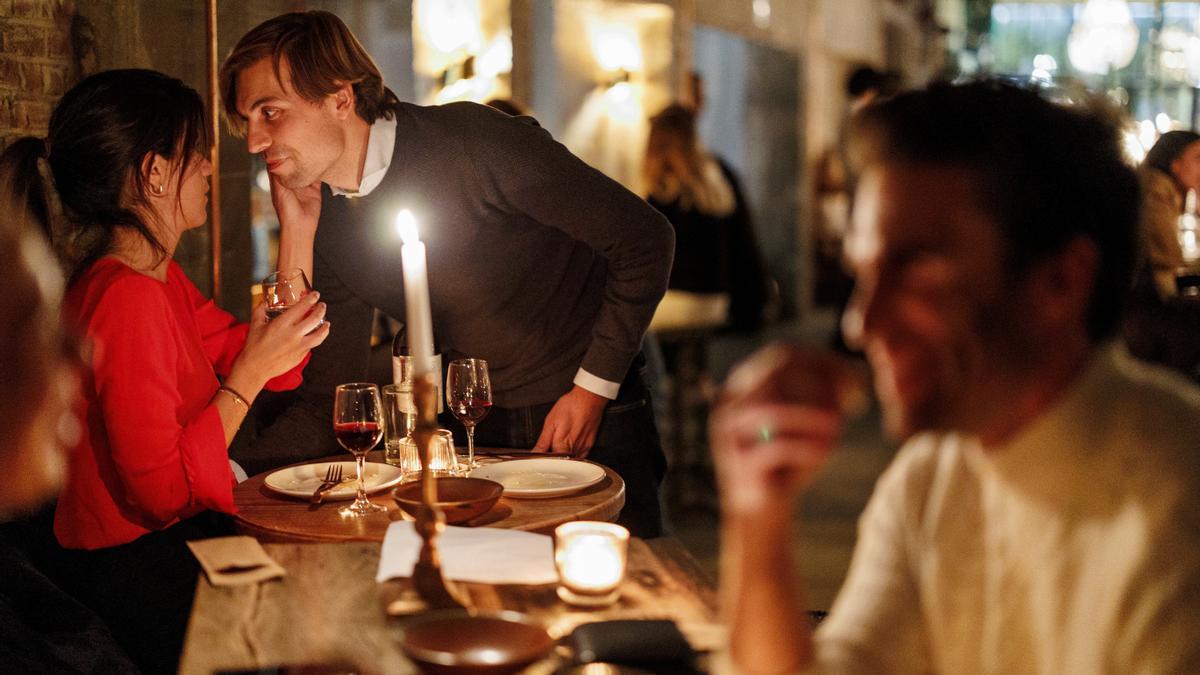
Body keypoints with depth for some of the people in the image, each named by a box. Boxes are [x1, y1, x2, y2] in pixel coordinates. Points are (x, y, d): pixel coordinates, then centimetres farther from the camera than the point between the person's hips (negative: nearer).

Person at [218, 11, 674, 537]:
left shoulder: (476, 145, -23)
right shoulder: (329, 227, -4)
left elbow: (645, 240, -18)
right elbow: (327, 398, 0)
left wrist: (594, 389, -18)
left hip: (591, 421, -5)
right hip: (477, 433, 5)